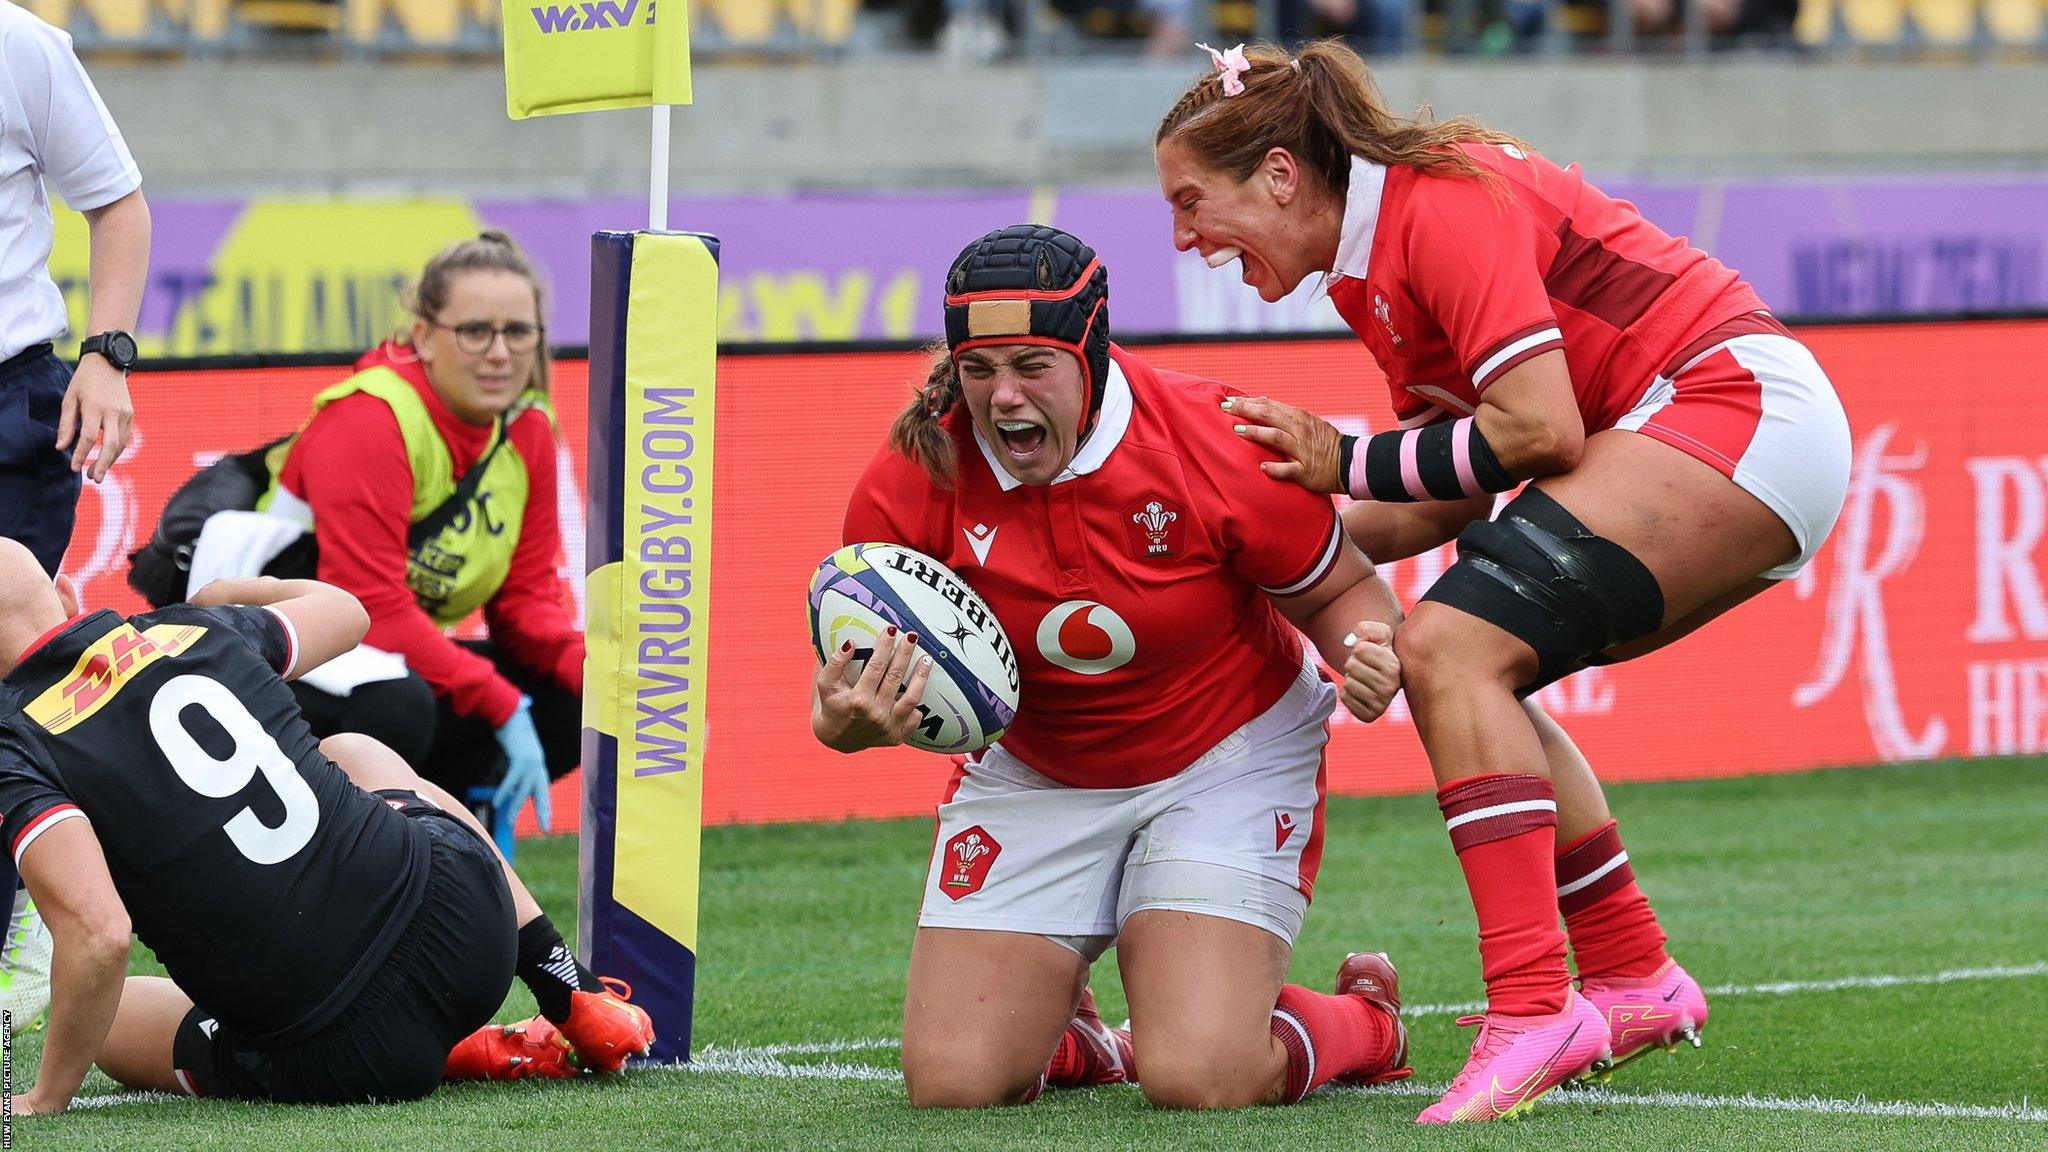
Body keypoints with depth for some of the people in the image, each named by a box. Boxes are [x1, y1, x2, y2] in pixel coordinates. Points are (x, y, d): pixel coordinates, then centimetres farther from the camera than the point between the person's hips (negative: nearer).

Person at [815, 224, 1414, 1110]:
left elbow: (1341, 589, -7)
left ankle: (1362, 1018, 16)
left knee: (1198, 1080, -20)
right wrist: (841, 723, -35)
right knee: (951, 1082, -9)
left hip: (1229, 761, -3)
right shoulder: (914, 480, -19)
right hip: (1033, 775, 3)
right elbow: (853, 667, -10)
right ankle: (1060, 1029, 30)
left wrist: (1367, 654, -31)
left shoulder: (1219, 448, -24)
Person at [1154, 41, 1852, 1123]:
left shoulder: (1442, 203, -15)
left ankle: (1531, 1012, -26)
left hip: (1740, 412, -10)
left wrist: (1346, 462, -15)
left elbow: (1540, 429, -22)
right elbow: (1445, 502, 12)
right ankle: (1634, 981, 14)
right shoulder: (1371, 269, 14)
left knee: (1453, 648, -20)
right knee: (1452, 663, 11)